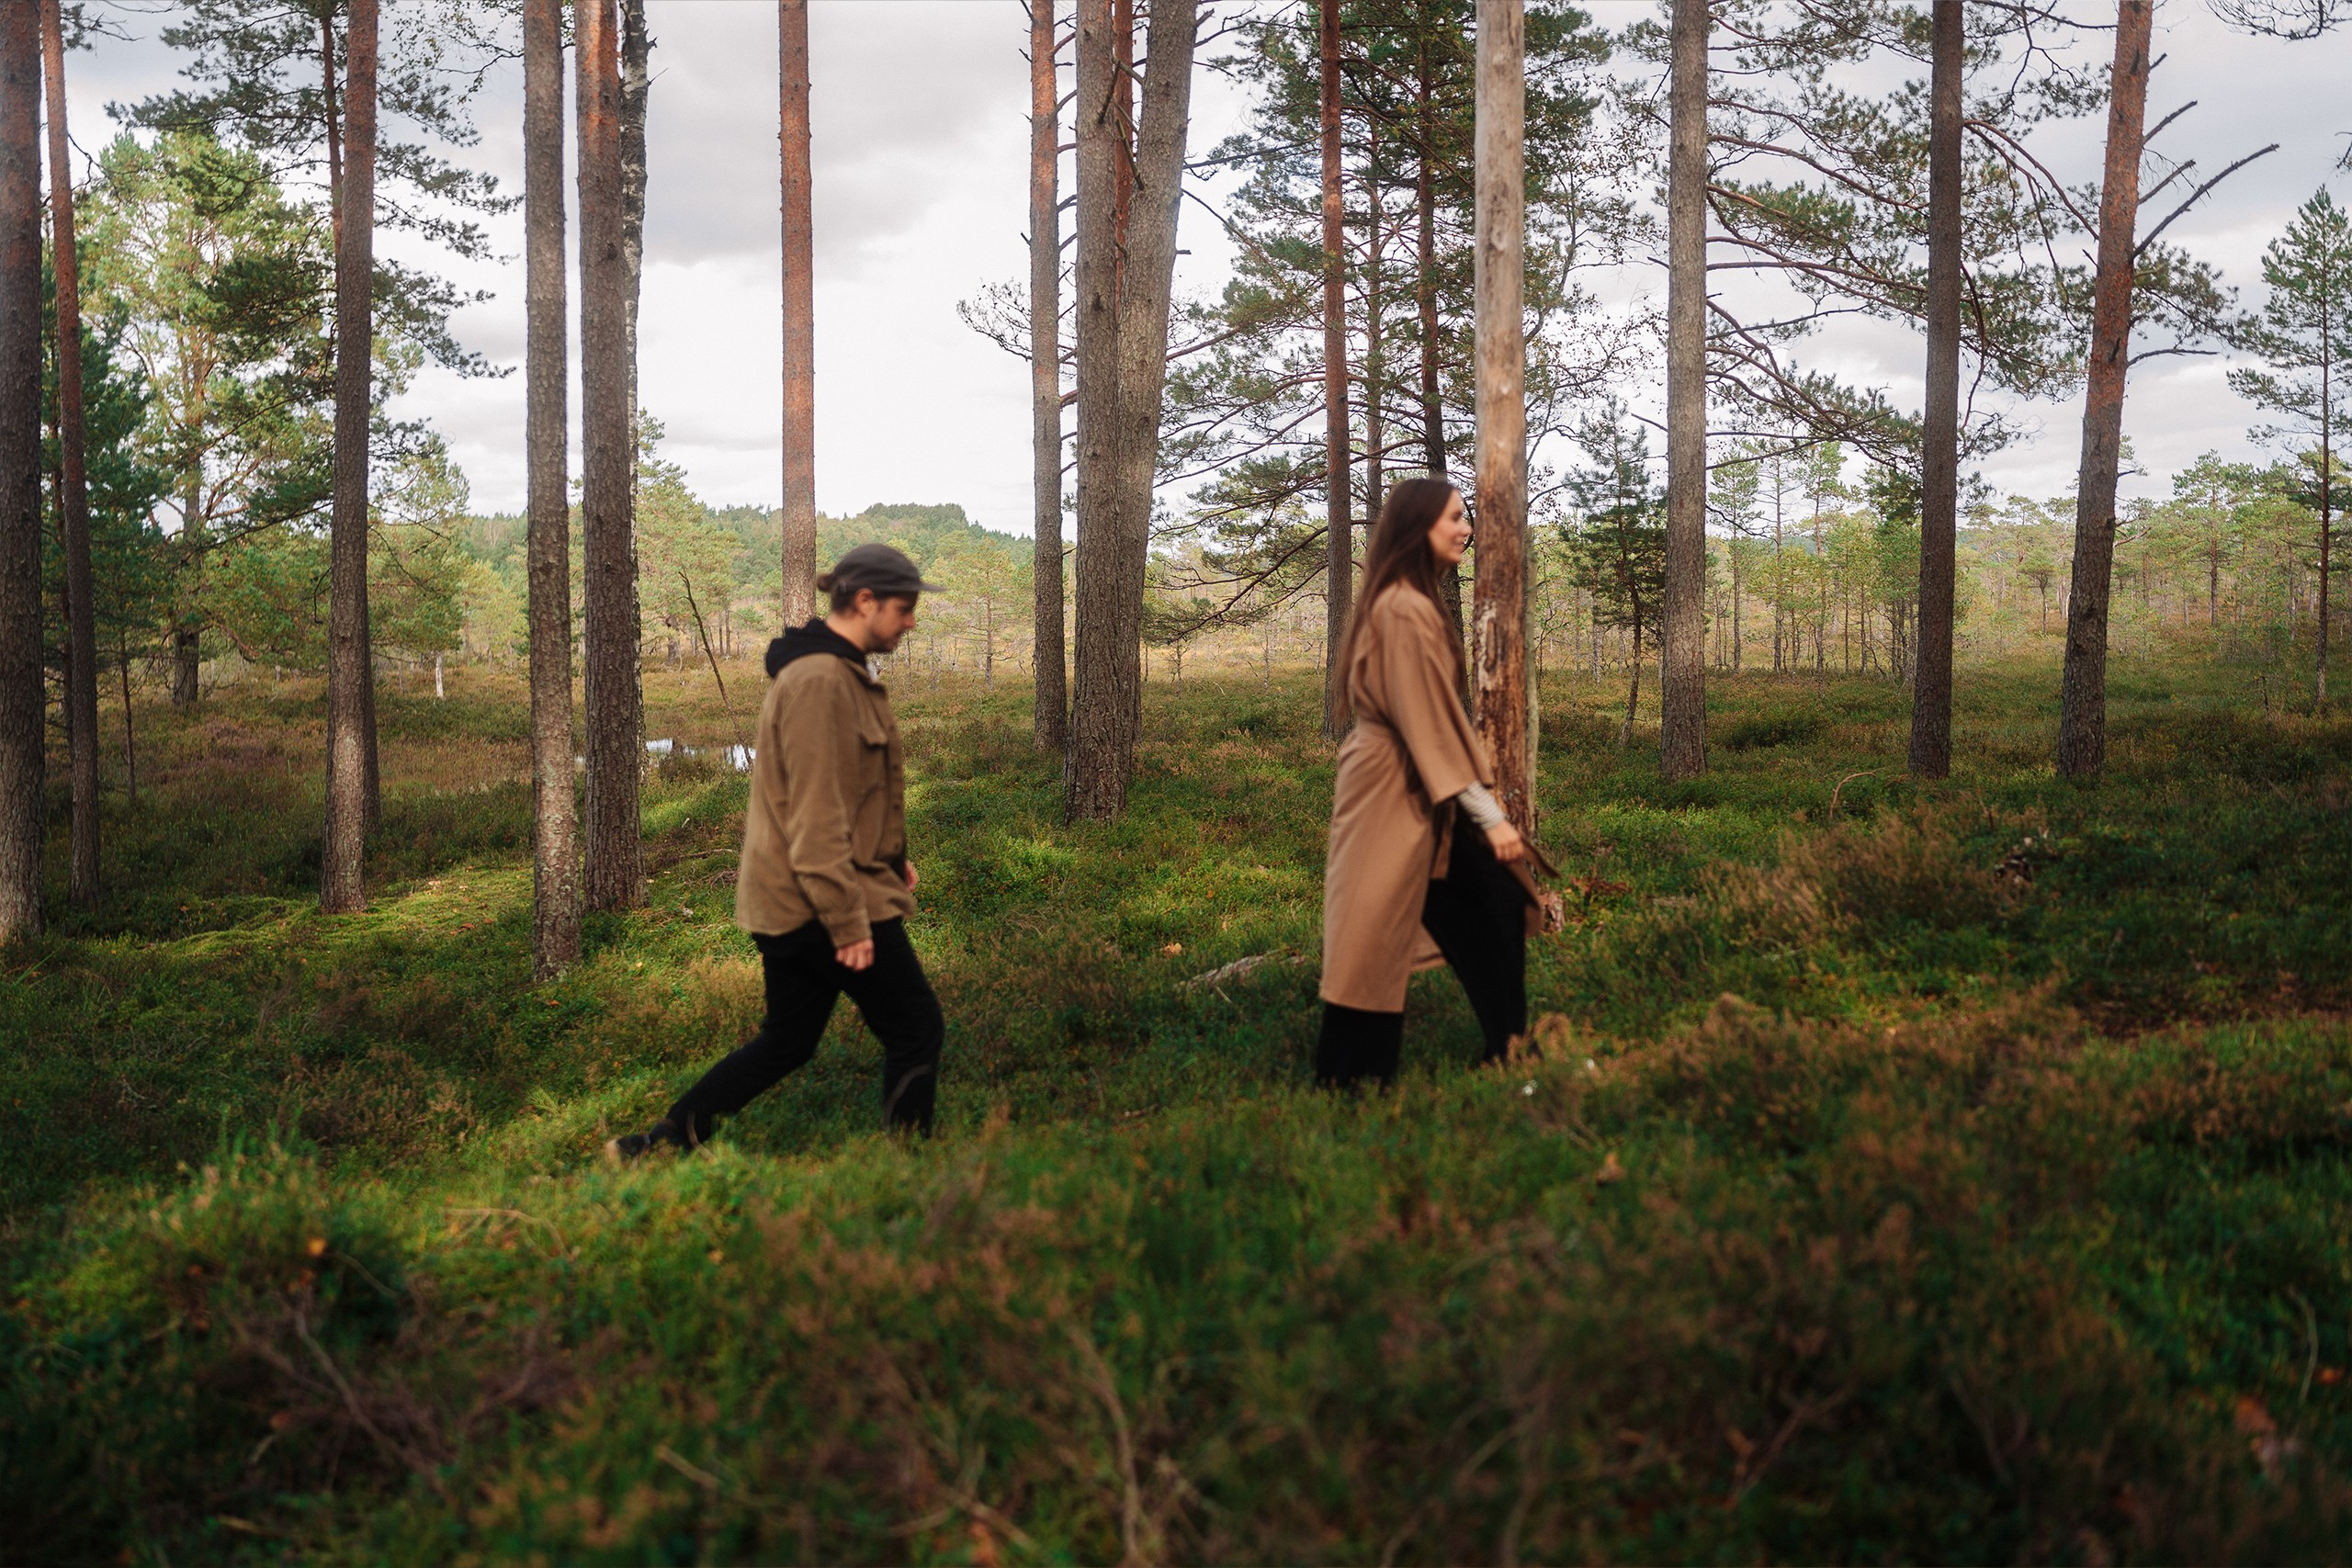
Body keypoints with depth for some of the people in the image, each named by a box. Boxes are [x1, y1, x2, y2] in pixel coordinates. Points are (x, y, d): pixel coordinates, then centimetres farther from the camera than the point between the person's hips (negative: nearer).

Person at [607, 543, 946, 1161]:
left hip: (787, 901, 10)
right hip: (825, 900, -10)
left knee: (786, 1042, 17)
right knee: (918, 1031, 0)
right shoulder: (821, 681, -19)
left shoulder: (842, 671, 14)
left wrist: (890, 857, 17)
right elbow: (817, 815, -23)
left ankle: (656, 1146, 22)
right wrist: (849, 922, -22)